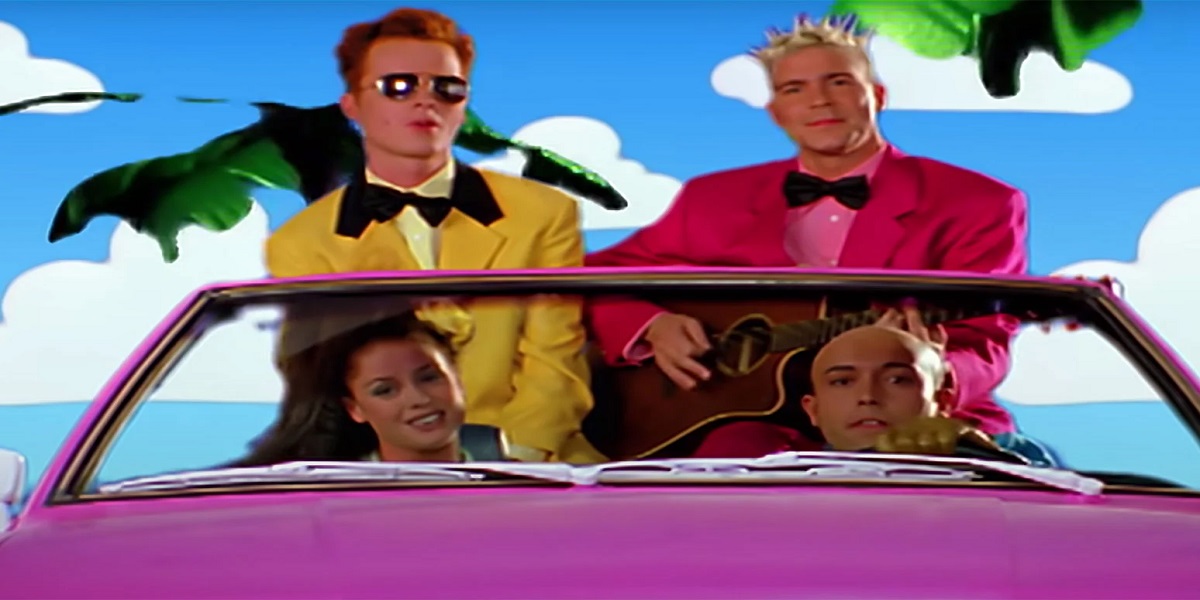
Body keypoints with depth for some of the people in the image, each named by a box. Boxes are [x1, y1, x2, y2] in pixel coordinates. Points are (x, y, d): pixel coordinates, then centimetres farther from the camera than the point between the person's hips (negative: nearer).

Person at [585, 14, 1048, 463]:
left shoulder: (978, 205, 2)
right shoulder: (714, 199, 13)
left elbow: (981, 349, -8)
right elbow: (598, 276, 17)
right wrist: (652, 326, -7)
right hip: (762, 422, 0)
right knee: (731, 452, -35)